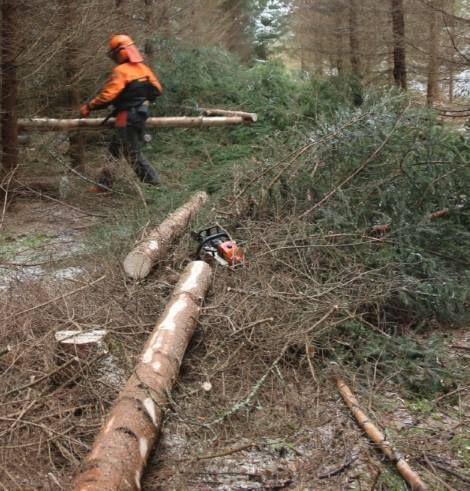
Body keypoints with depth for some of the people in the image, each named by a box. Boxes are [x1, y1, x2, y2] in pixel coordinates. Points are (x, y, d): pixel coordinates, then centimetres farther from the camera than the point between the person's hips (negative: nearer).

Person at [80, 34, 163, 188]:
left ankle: (155, 184, 0)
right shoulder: (143, 68, 7)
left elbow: (107, 95, -23)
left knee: (134, 154, 0)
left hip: (126, 118, -9)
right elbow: (157, 89, 11)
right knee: (114, 149, 17)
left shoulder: (121, 71, -17)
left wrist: (88, 107, -15)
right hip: (140, 116, 9)